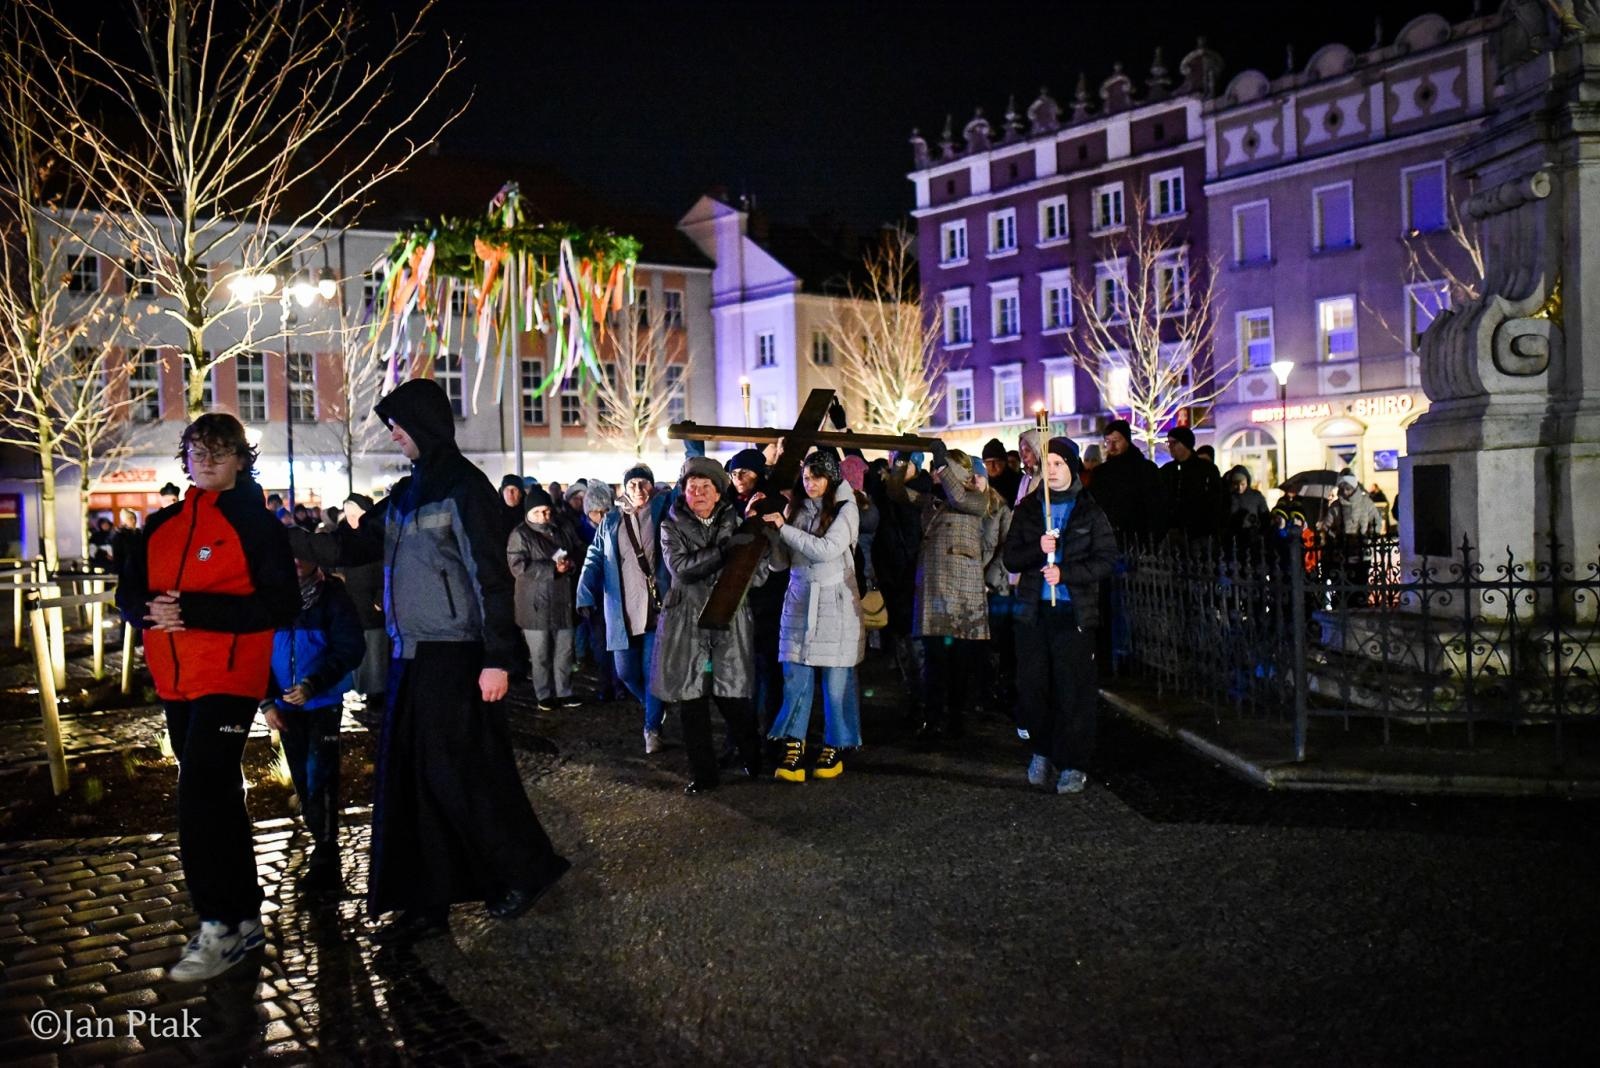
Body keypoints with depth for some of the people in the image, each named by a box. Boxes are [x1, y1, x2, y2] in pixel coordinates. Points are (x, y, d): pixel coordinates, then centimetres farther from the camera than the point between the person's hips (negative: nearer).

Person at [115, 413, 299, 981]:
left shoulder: (256, 524, -6)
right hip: (177, 682, 7)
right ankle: (245, 917, 26)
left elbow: (282, 605, -14)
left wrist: (193, 609, -22)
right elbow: (129, 590, 15)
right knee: (217, 796, 14)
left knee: (200, 796, -14)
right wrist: (149, 610, -10)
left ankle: (219, 928, -6)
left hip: (229, 678, -7)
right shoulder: (163, 525, 13)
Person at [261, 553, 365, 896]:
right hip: (285, 705, 4)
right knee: (301, 777, 12)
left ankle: (325, 860, -6)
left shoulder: (333, 596, -9)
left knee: (319, 775, -9)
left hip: (324, 702, -4)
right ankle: (321, 840, 26)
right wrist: (267, 701, -1)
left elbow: (350, 648, -14)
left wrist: (313, 684, -24)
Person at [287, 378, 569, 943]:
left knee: (459, 773, -1)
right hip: (413, 653, 8)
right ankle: (425, 903, 16)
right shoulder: (406, 493, 14)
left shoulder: (464, 486, -11)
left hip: (454, 654, -8)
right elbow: (353, 546, 17)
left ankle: (525, 871, 19)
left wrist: (497, 658, -20)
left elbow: (491, 574, -15)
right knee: (410, 776, 8)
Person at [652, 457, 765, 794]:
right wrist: (724, 548, -23)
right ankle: (702, 773, 15)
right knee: (691, 702, 1)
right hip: (686, 623, 0)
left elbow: (760, 569, 3)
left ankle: (755, 761, 20)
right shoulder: (672, 526, 3)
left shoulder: (736, 522, 7)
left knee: (735, 699, -3)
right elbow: (681, 568, -14)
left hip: (730, 621, 0)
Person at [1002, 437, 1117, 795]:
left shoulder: (1090, 512, 1)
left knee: (1073, 689, -1)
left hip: (1074, 612, -3)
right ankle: (1042, 750, 25)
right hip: (1033, 611, 3)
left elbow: (1106, 561, -4)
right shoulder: (1027, 510, 9)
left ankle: (1072, 764, 8)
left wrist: (1065, 573, -16)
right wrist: (1037, 550, -15)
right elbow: (1011, 558, 5)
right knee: (1031, 685, 5)